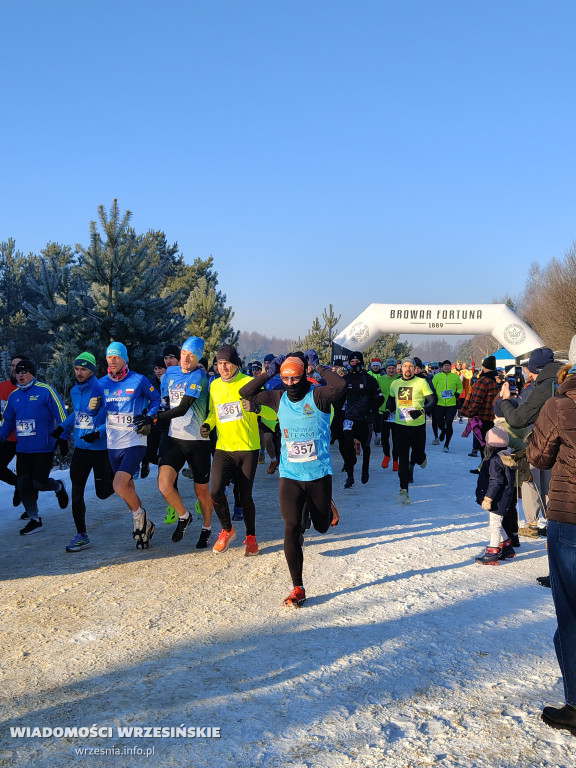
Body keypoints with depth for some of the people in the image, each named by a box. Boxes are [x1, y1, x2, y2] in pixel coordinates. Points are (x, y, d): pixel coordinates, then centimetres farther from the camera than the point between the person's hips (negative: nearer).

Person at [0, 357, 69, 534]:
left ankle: (58, 487, 27)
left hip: (43, 448, -5)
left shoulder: (45, 391, -7)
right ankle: (34, 520, 17)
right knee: (24, 484, 2)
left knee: (39, 482, -8)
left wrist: (62, 439, -7)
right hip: (22, 449, 5)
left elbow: (61, 416, -6)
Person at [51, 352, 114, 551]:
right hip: (80, 448, 6)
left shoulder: (101, 389, -16)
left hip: (100, 449, -6)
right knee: (76, 493, 2)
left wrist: (98, 433, -27)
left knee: (102, 493, 4)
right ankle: (81, 535, 11)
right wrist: (62, 428, 15)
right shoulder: (74, 391, 7)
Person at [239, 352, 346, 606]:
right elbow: (245, 394, 2)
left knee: (322, 527, 17)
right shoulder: (278, 398, 2)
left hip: (319, 474, -2)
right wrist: (268, 373, -5)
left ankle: (323, 506, 55)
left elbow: (340, 386, -31)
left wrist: (319, 367, -18)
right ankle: (297, 588, 9)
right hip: (289, 476, 2)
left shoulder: (317, 396, -11)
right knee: (291, 530, -5)